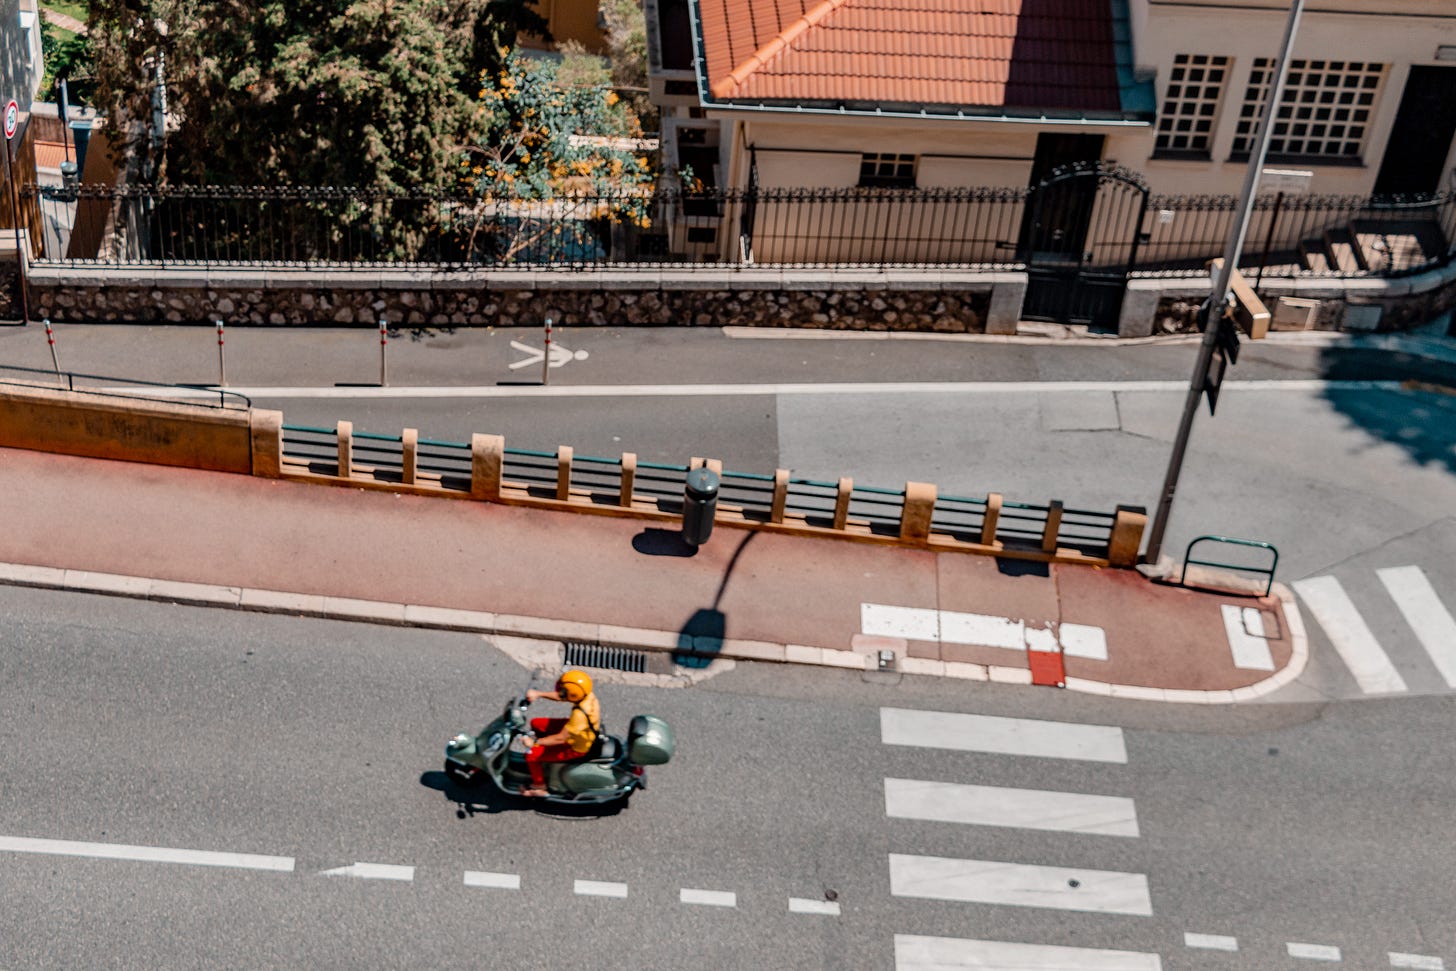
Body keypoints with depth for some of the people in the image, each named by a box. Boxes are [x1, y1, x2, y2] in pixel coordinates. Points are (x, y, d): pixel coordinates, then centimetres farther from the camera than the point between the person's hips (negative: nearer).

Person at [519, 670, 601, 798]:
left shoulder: (579, 715, -41)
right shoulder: (587, 695, -17)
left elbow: (561, 738, -33)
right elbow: (559, 696, 1)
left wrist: (536, 742, -25)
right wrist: (538, 694, -11)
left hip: (576, 748, -9)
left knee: (531, 754, -9)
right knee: (536, 723, 13)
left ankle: (539, 787, 15)